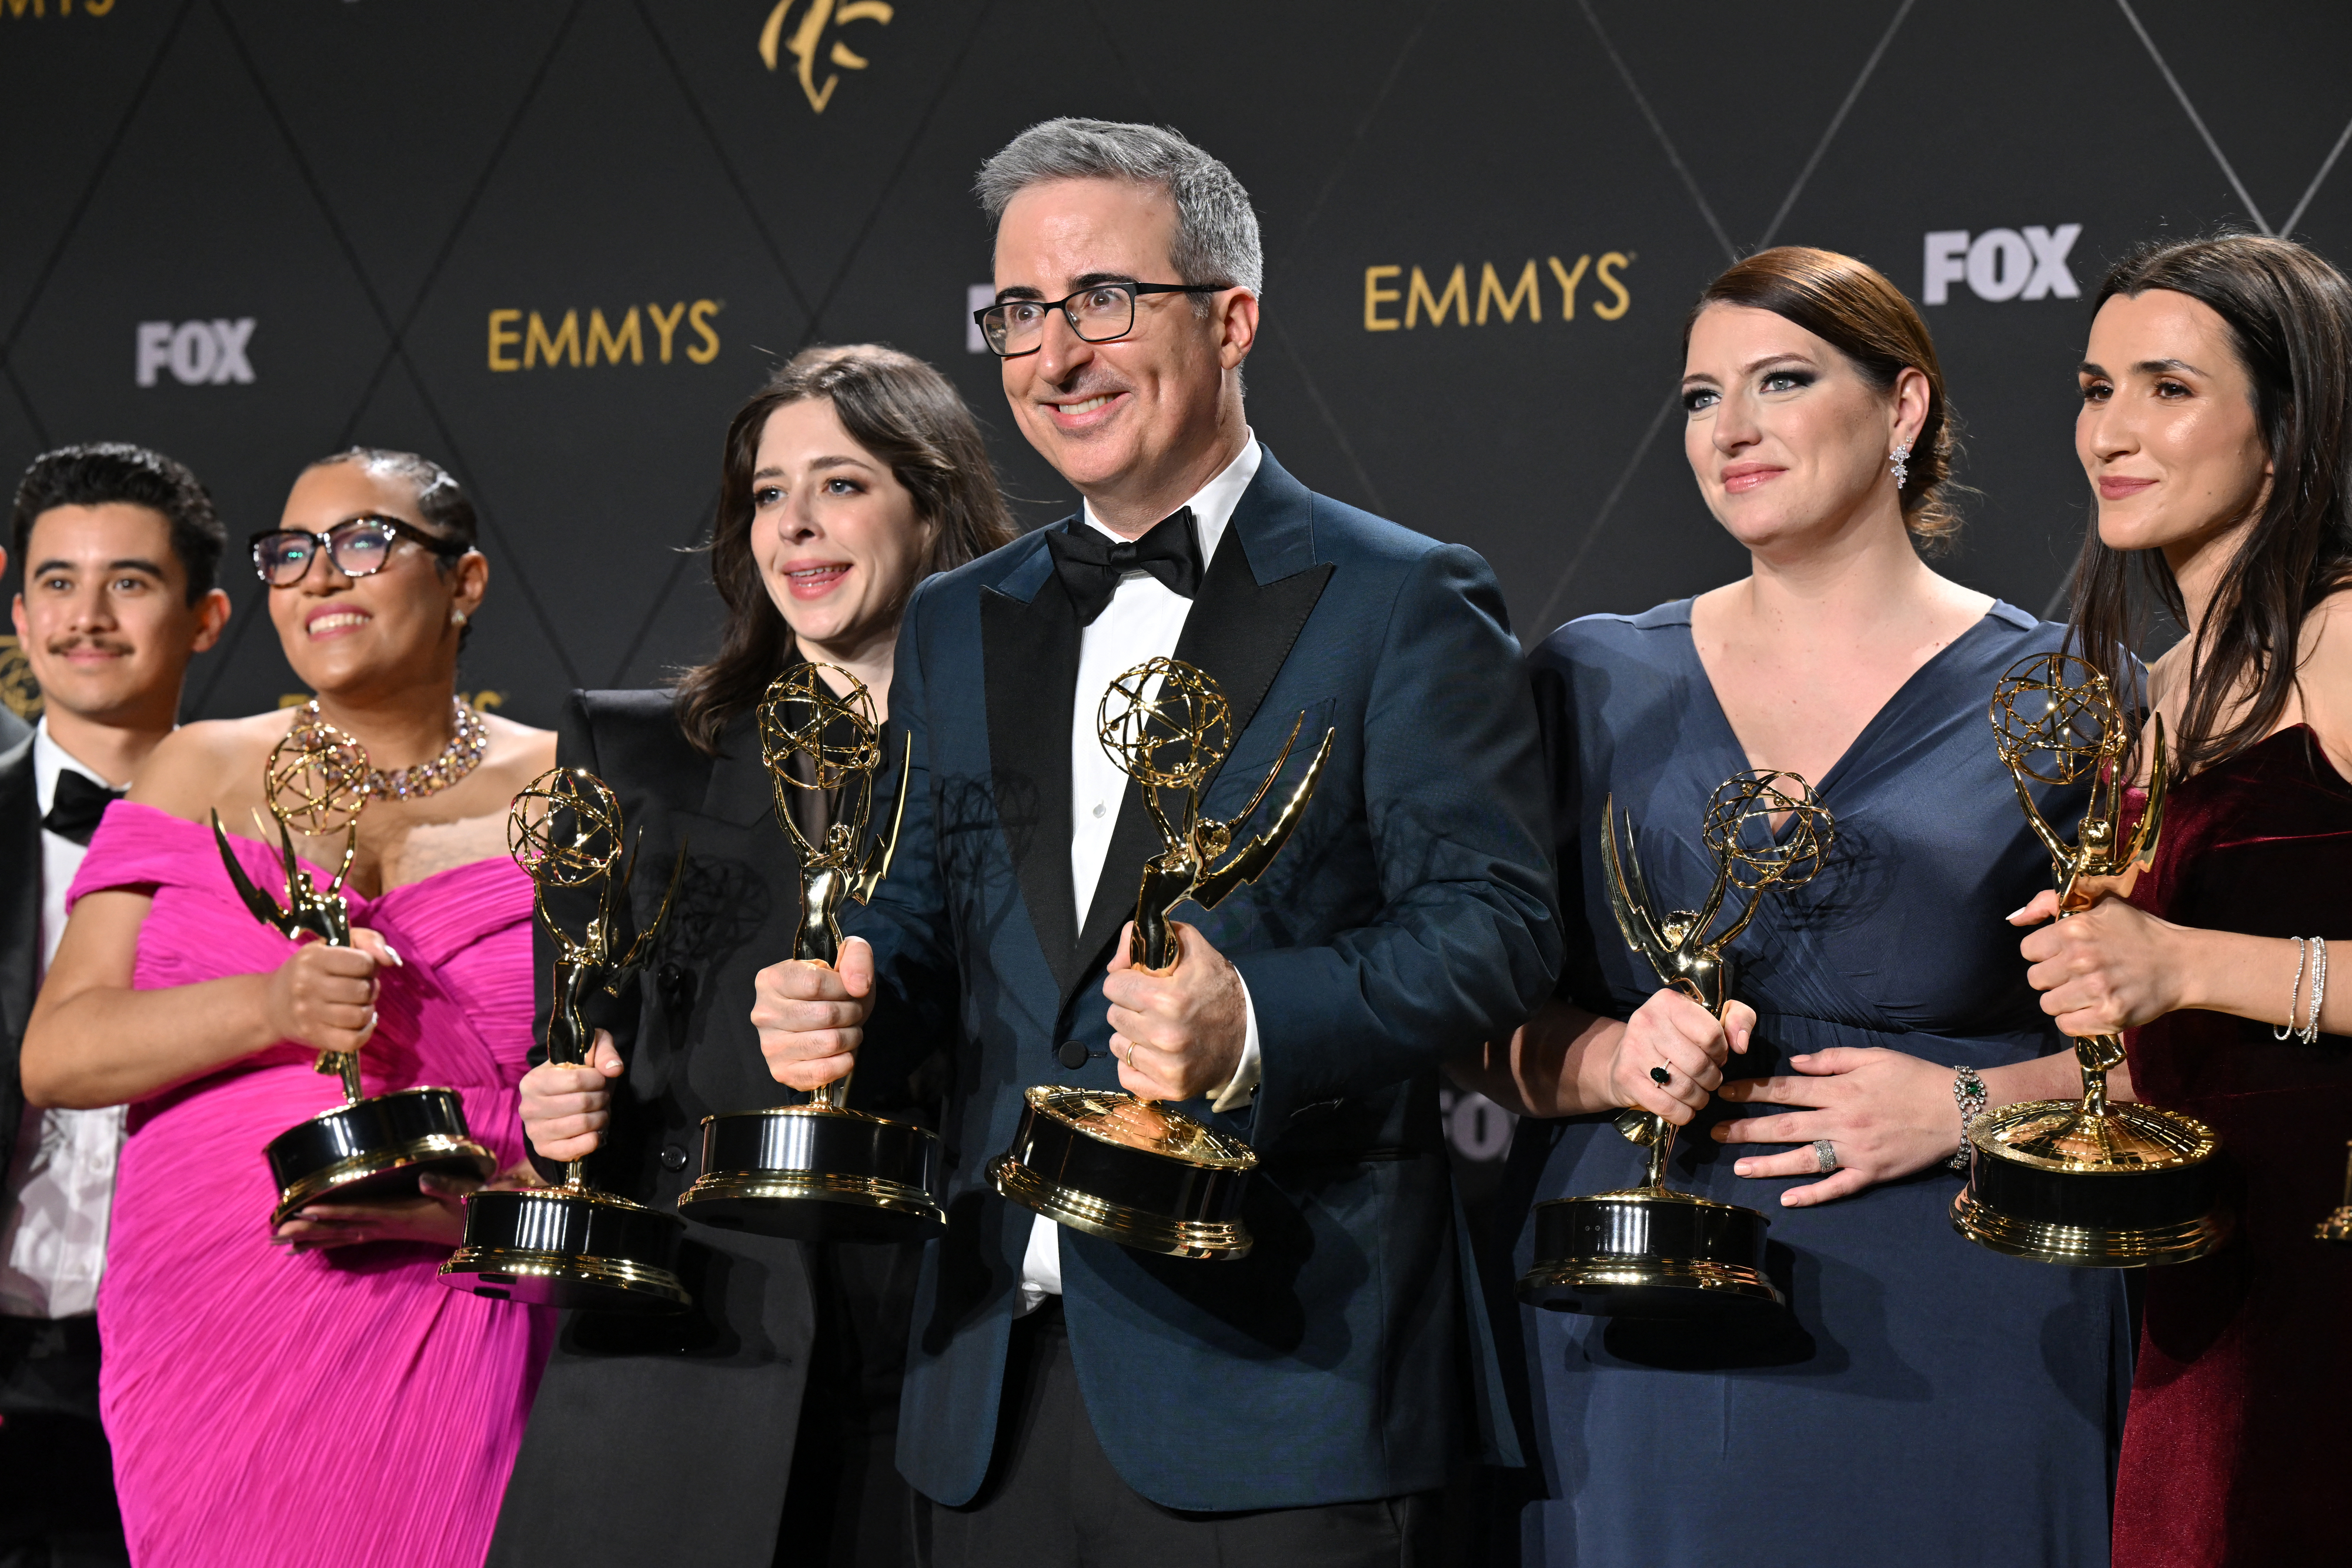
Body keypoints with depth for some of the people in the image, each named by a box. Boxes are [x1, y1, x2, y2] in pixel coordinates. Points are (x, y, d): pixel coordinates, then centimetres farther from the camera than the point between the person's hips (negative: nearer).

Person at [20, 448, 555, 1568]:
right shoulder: (202, 775, 11)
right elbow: (54, 1054, 3)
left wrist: (479, 1209, -15)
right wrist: (272, 1007, -14)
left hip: (449, 1342, -1)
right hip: (209, 1350, 2)